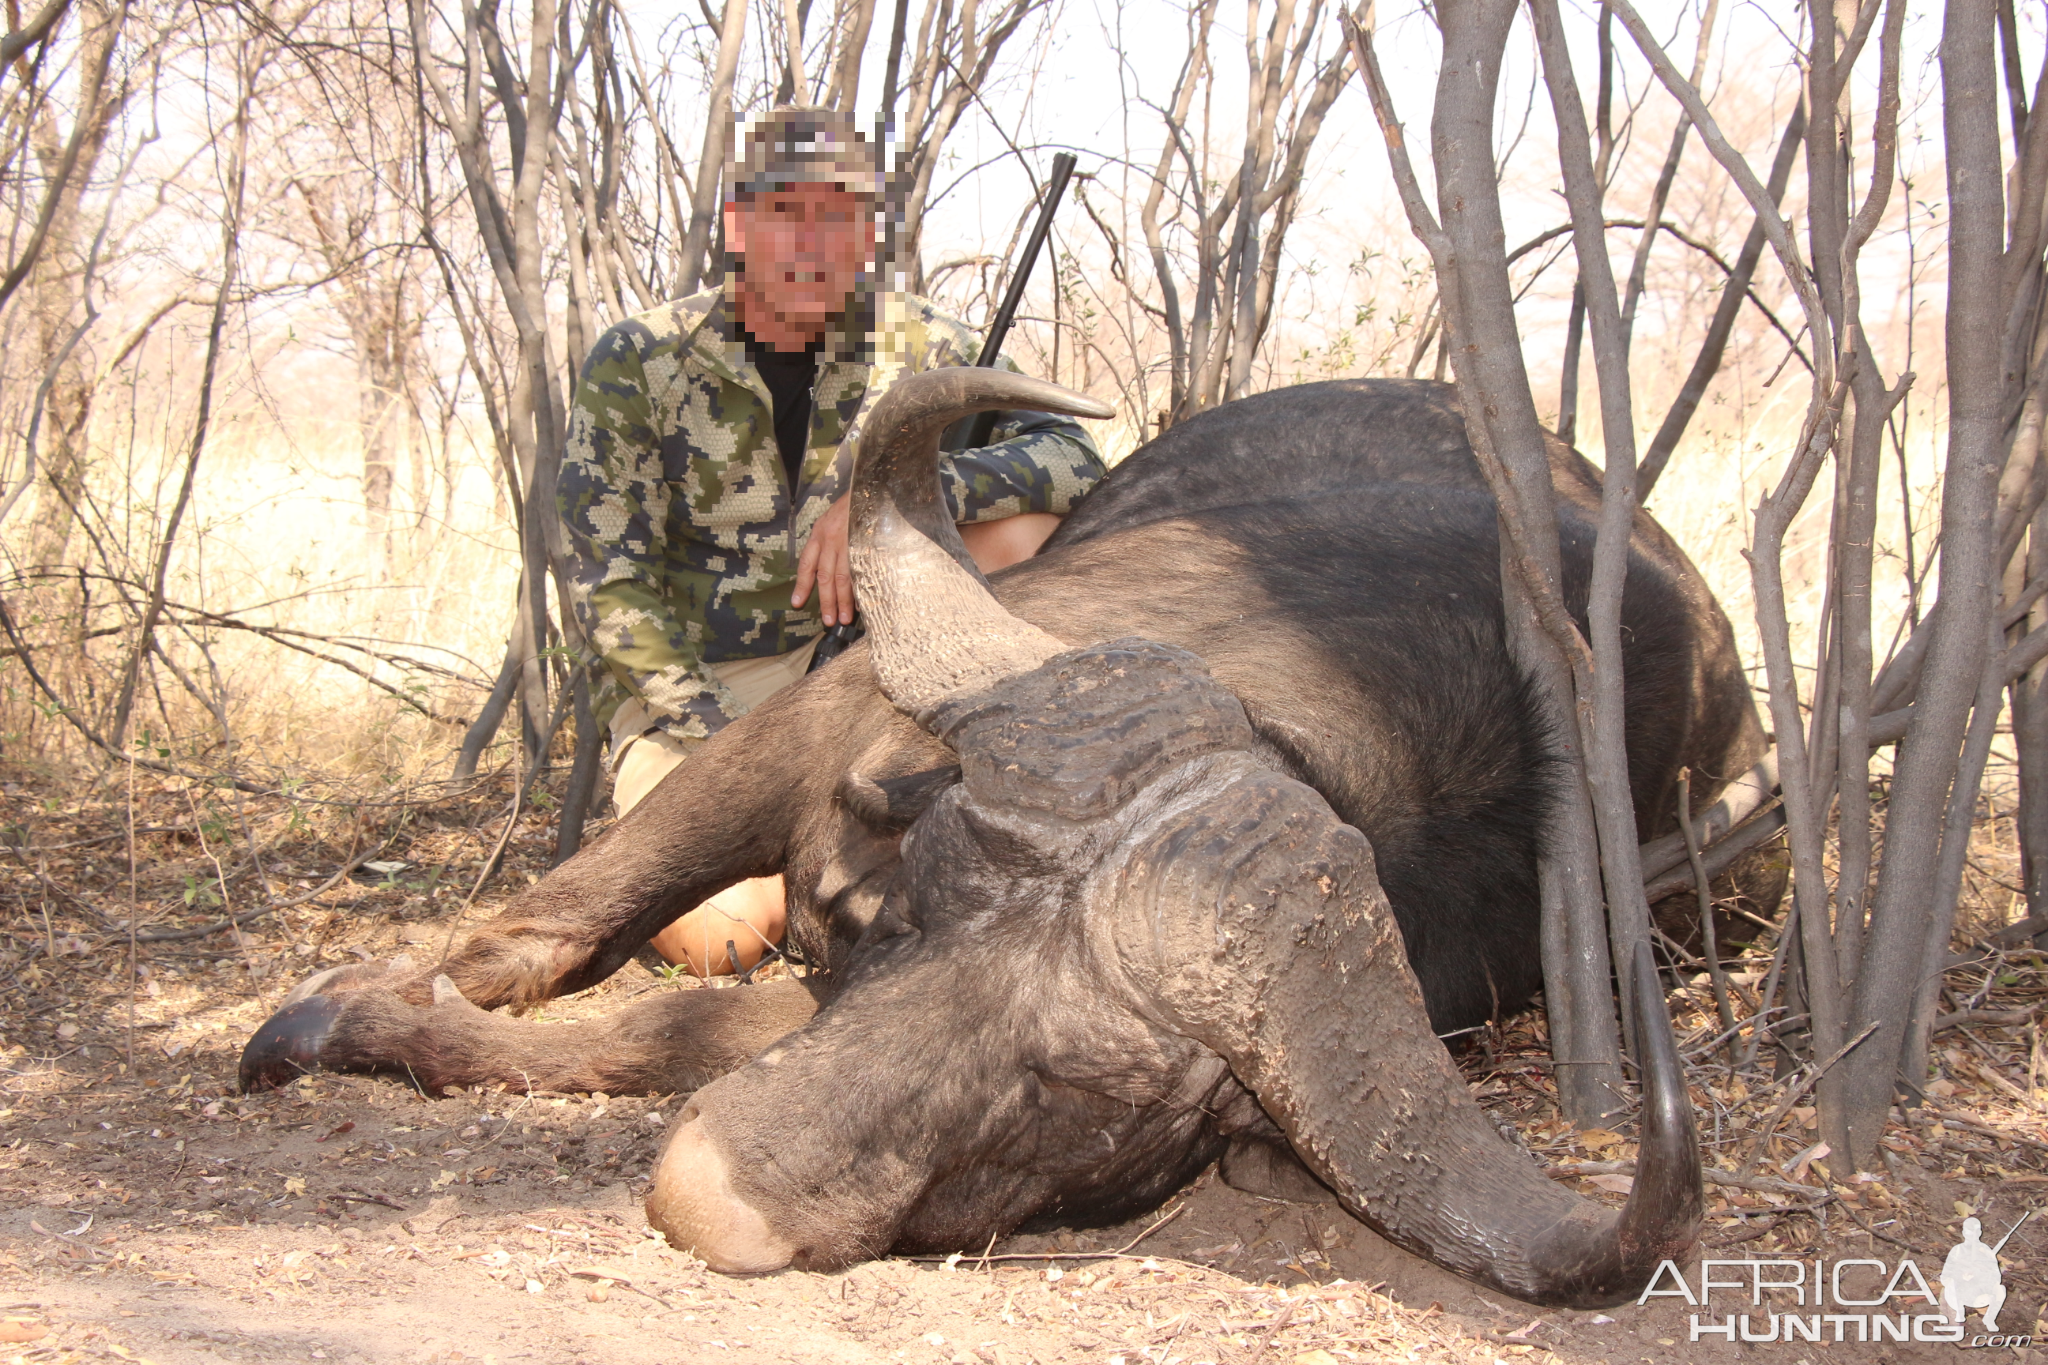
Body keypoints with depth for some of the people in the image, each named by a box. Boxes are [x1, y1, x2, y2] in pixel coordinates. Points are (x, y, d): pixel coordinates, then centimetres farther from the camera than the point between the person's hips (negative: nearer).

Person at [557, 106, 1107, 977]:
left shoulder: (915, 344, -5)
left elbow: (1075, 458, -16)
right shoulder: (637, 364, -12)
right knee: (725, 936, -28)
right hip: (685, 689, -3)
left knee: (1017, 521, -19)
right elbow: (611, 587, -14)